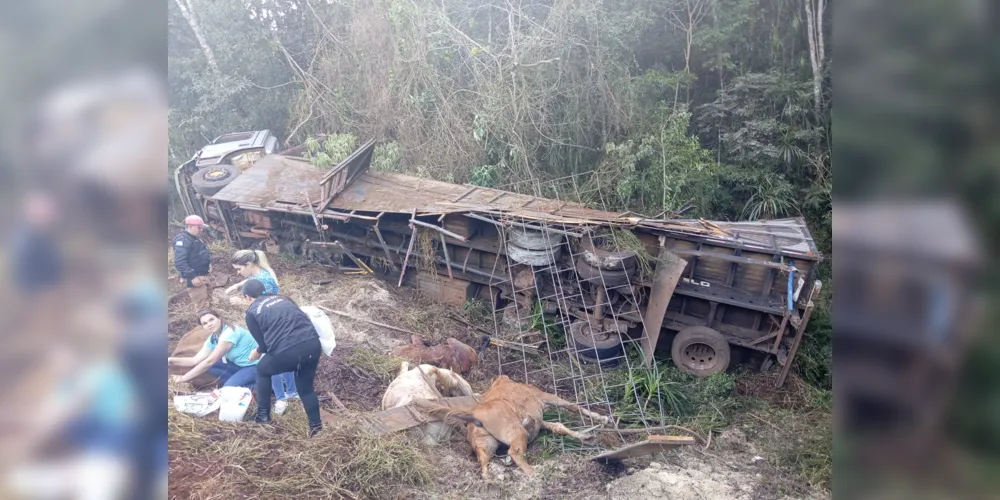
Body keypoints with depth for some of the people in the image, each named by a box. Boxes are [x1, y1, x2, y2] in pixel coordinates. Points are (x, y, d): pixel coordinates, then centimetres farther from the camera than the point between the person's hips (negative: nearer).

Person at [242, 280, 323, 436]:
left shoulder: (252, 312, 13)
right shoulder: (283, 298, 26)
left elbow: (263, 344, 14)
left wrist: (257, 353, 38)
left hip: (287, 351, -4)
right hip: (313, 343, 4)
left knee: (262, 370, 28)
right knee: (306, 387, 25)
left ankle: (263, 415, 32)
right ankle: (316, 426, 22)